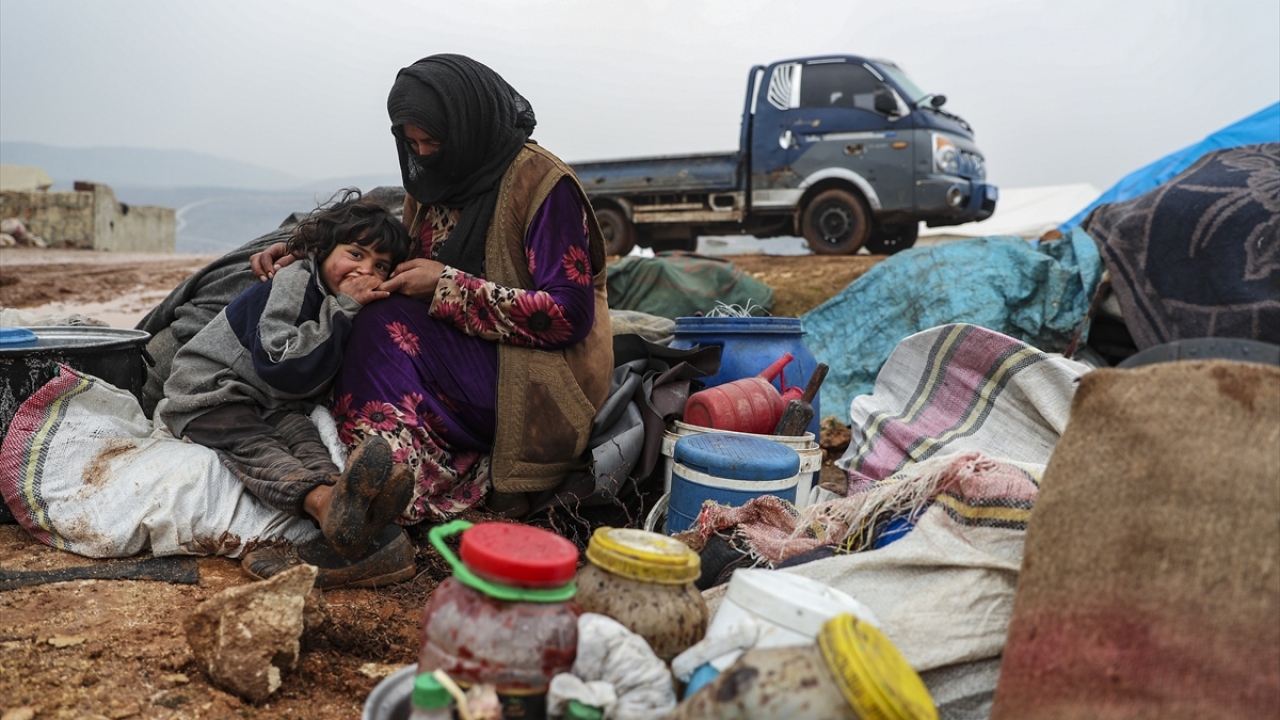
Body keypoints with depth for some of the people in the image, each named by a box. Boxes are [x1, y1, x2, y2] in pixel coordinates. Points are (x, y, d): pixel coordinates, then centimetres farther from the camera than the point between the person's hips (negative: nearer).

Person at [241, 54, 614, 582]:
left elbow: (568, 313, -18)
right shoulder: (435, 181, 10)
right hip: (460, 357, 7)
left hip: (538, 379, -7)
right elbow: (388, 266, 18)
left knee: (388, 330, -24)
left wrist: (449, 286, -19)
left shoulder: (543, 183, -12)